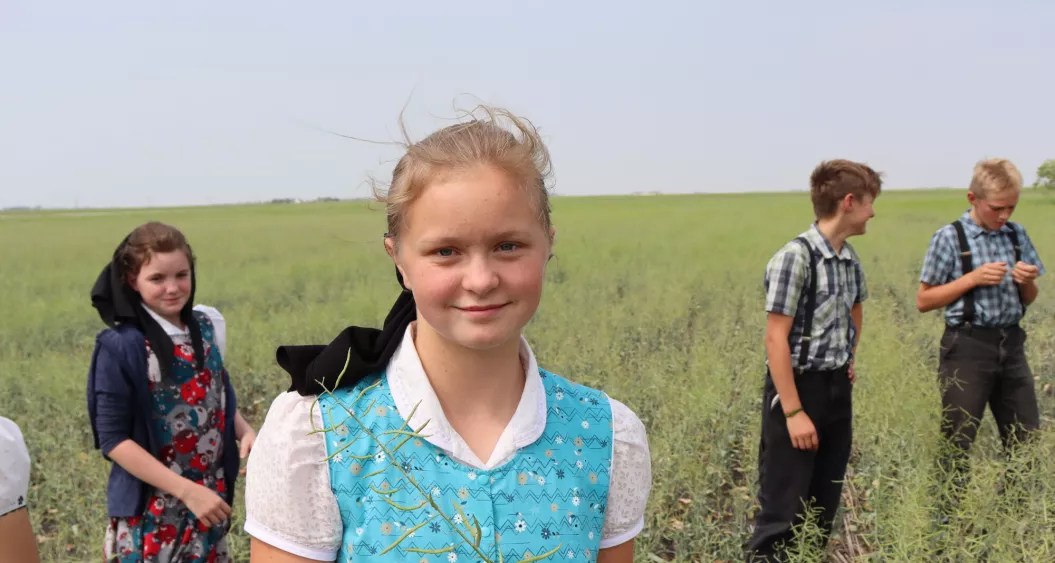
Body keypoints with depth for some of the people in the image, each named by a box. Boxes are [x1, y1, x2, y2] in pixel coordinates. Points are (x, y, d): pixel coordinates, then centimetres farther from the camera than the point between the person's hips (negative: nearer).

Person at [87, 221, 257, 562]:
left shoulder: (207, 327, 0)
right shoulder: (121, 347, -16)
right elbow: (113, 439, -16)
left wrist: (246, 432, -7)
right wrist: (187, 491, -20)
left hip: (212, 497, 5)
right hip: (151, 512, -5)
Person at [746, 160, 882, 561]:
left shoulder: (851, 260, 7)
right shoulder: (795, 258, -18)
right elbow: (776, 339, -20)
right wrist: (793, 412, -22)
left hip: (838, 389, 8)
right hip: (798, 388, -8)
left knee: (824, 505, 15)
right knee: (782, 510, -3)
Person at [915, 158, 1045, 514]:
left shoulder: (1017, 235, 7)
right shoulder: (950, 238, -8)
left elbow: (1028, 300, 16)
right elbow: (924, 301, -6)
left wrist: (1028, 281, -7)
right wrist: (973, 278, -15)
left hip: (1011, 344, 5)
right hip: (968, 347, -5)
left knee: (1026, 437, 11)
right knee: (958, 441, 3)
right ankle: (952, 517, 16)